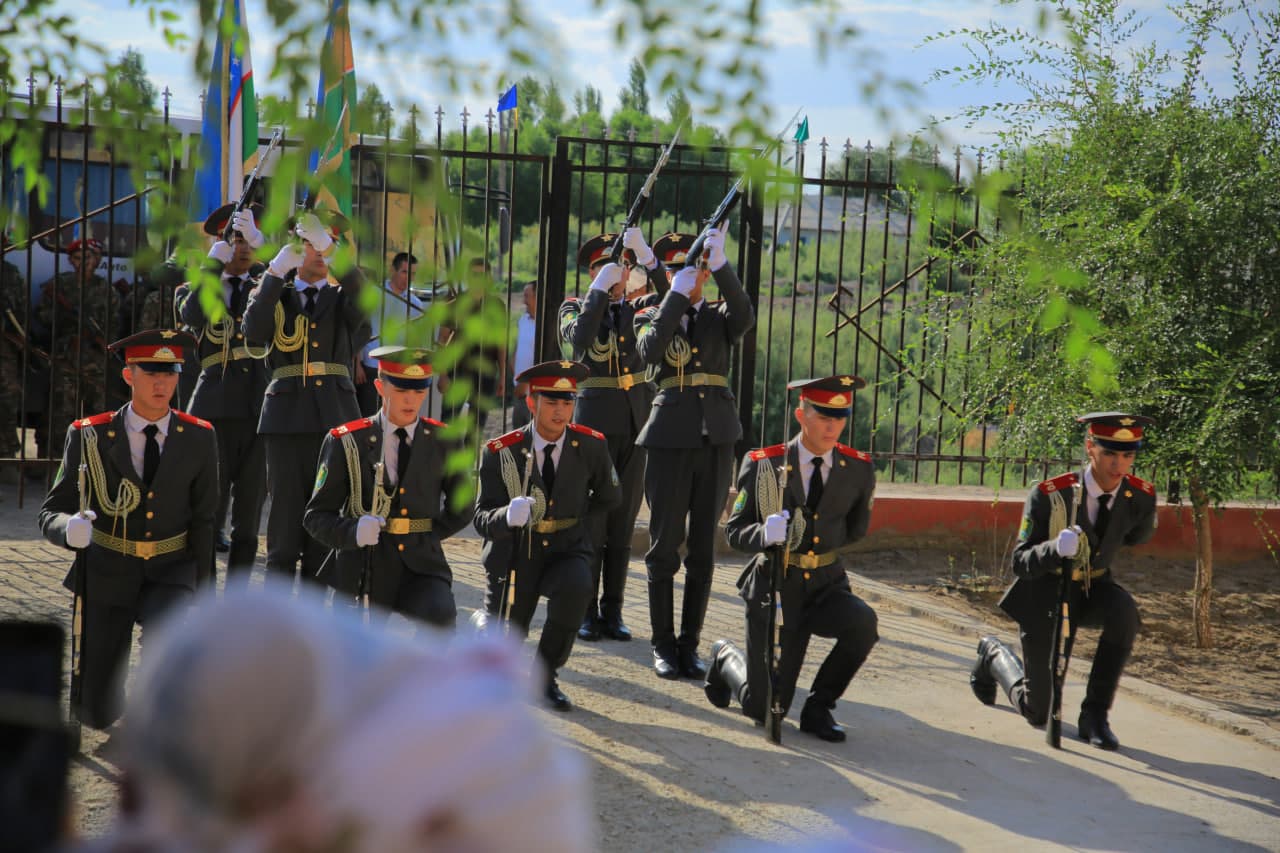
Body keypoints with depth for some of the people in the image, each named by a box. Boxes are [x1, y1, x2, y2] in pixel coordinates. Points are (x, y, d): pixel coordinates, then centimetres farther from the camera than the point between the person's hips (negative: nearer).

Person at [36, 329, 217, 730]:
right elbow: (50, 515, -8)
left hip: (170, 573, 0)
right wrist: (70, 529, -33)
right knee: (97, 714, -2)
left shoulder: (199, 438, -6)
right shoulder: (90, 437, -10)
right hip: (107, 573, 0)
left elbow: (202, 521, 2)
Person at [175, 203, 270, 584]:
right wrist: (217, 260, -14)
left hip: (261, 408, 2)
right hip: (216, 407, -2)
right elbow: (192, 314, -14)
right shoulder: (194, 290, 9)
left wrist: (258, 238, -16)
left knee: (250, 512, 6)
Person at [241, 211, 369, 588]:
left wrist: (331, 249, -24)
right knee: (285, 512, -2)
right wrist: (275, 273, -14)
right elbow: (253, 335, -9)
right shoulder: (274, 296, 12)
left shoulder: (342, 297, 13)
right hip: (286, 416, -1)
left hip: (334, 415, 1)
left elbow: (363, 298, -12)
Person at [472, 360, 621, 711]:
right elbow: (482, 520, -17)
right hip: (514, 553, 0)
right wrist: (508, 516, -38)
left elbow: (607, 497, 12)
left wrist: (575, 526, 3)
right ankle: (487, 617, 46)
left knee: (576, 587, -35)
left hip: (566, 550, 0)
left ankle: (545, 676, -13)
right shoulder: (500, 453, -14)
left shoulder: (591, 446, -8)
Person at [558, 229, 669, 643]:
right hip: (595, 422, -3)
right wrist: (600, 288, -20)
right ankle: (584, 612, 5)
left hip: (637, 423, 3)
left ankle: (612, 613, 13)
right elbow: (580, 337, -18)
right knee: (590, 519, -2)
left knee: (623, 522, 6)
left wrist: (647, 257, -20)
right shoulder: (574, 309, 4)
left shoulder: (638, 310, 10)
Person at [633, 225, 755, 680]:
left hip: (716, 438, 2)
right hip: (671, 436, -2)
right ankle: (663, 645, 10)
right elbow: (649, 351, -14)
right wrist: (676, 294, -15)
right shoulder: (652, 317, 8)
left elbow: (745, 316, -13)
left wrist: (721, 264, -23)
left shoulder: (718, 316, 11)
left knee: (703, 547, 5)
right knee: (665, 546, 1)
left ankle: (690, 644, 12)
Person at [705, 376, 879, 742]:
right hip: (775, 588, -2)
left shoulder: (859, 469, -1)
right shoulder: (763, 466, -8)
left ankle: (818, 707, -7)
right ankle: (727, 658, 33)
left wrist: (810, 541, 8)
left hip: (827, 586, 2)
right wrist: (764, 534, -28)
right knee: (764, 709, -3)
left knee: (862, 622, -33)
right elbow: (735, 531, -7)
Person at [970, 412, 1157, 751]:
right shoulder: (1049, 495, -26)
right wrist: (1055, 548, -43)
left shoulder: (1141, 497, -16)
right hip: (1045, 595, -3)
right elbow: (1020, 563, -24)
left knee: (1124, 610, -35)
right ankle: (994, 655, 37)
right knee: (1037, 713, 4)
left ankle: (1094, 714, -20)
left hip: (1093, 589, 3)